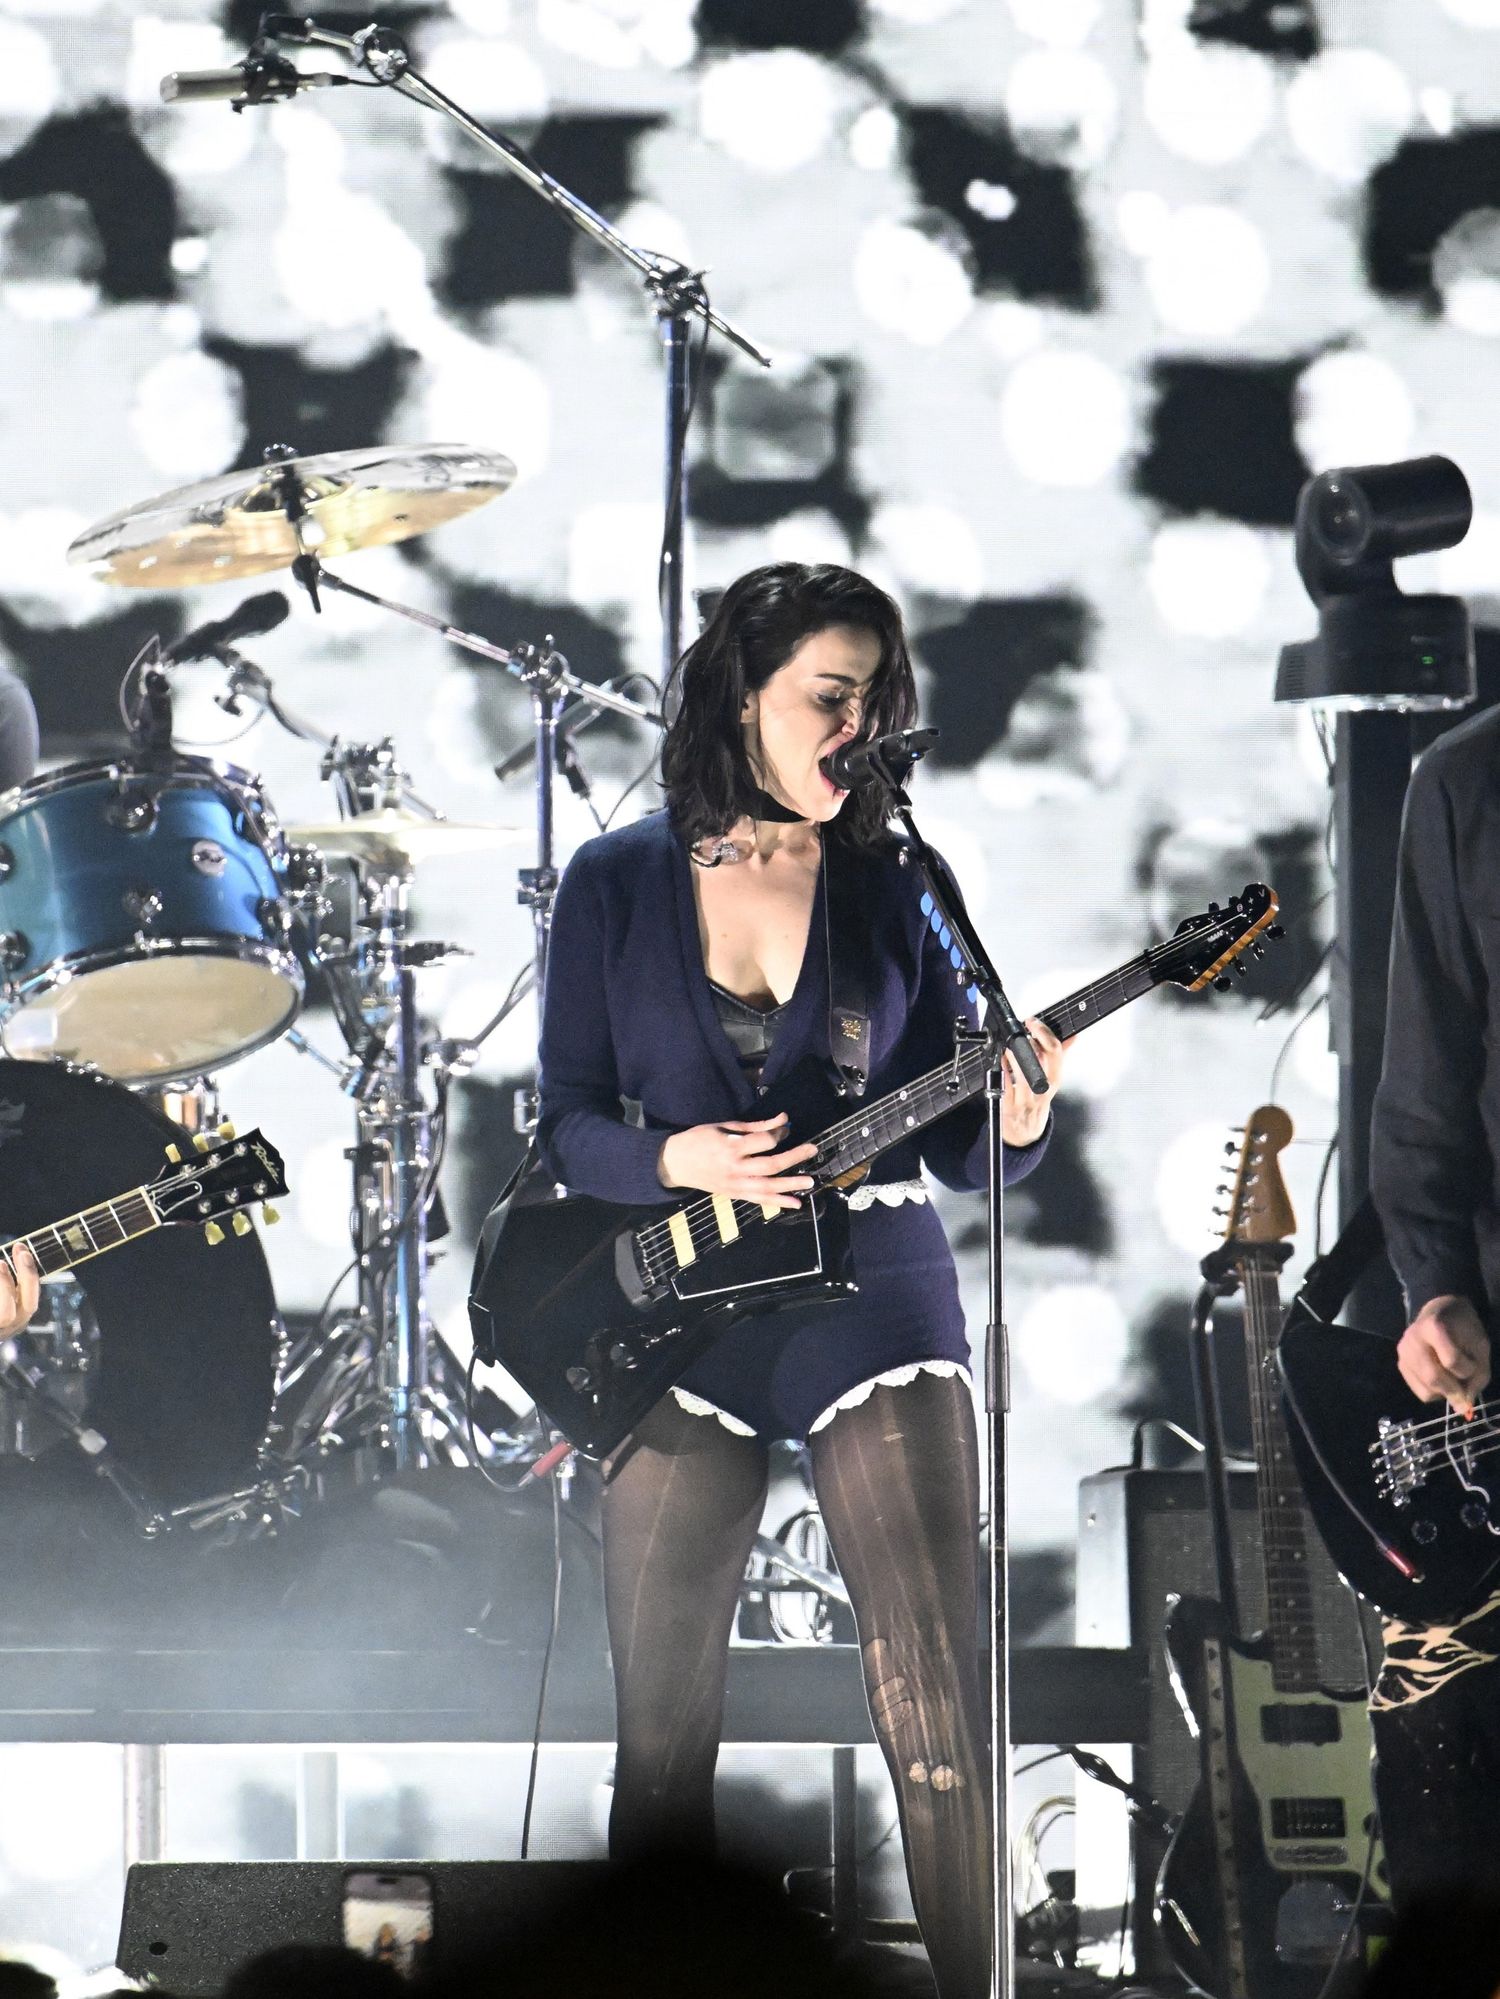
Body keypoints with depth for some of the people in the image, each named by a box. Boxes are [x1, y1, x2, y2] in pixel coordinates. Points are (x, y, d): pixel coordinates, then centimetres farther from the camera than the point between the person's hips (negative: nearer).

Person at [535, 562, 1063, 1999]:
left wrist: (1015, 1121, -18)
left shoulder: (895, 888, 4)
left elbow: (953, 1146, 4)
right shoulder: (617, 885, 3)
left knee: (938, 1710, -10)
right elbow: (566, 1125, 3)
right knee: (661, 1732, 4)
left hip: (872, 1301, -1)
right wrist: (682, 1161, -16)